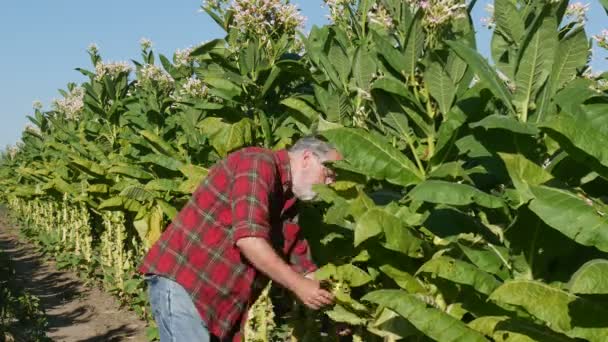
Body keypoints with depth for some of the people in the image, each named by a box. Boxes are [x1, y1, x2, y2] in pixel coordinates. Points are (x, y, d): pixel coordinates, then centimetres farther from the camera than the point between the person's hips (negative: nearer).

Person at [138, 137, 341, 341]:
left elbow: (301, 266, 17)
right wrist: (296, 285, -19)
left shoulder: (289, 204, 14)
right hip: (180, 281, -9)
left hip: (220, 299, 9)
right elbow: (248, 238, -24)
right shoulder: (259, 163, -14)